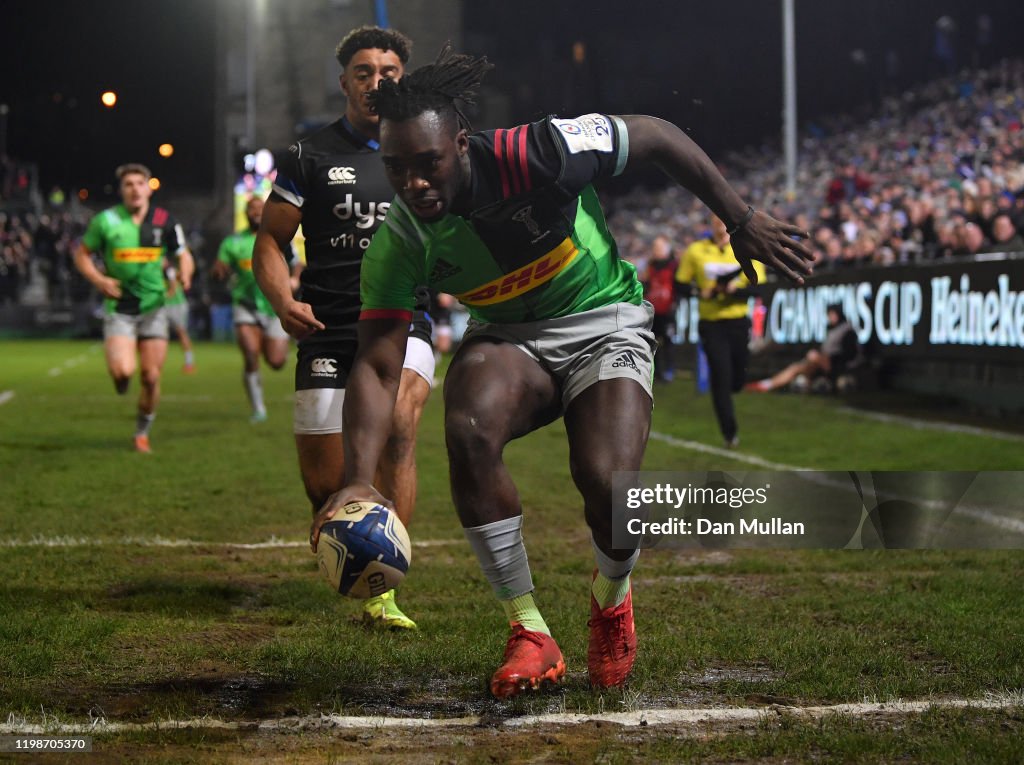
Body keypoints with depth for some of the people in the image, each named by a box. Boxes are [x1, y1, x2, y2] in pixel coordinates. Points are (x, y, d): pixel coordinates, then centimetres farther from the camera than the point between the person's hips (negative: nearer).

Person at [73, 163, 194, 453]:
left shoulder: (165, 221, -2)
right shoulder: (105, 221, -5)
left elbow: (183, 256, 9)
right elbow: (82, 254, 7)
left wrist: (184, 273, -14)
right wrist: (99, 280, -11)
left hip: (154, 308, 2)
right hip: (118, 308, -2)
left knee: (151, 377, 0)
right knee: (123, 371, -20)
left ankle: (143, 432, 23)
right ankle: (120, 377, 20)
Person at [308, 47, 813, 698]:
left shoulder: (535, 155, -27)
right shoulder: (398, 242, -17)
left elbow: (656, 136, -13)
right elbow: (377, 368, -17)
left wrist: (744, 221, -6)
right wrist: (360, 480, -32)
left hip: (604, 324, -2)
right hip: (508, 338, 3)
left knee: (607, 482, -28)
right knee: (469, 431, -33)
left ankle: (612, 605, 12)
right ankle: (531, 635, -15)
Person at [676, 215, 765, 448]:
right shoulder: (695, 251, 2)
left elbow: (758, 287, -5)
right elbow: (680, 286, 5)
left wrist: (733, 291, -23)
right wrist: (701, 293, -14)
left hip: (738, 322, 1)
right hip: (710, 323, -1)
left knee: (738, 380, 6)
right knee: (720, 378, -8)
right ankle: (730, 433, 0)